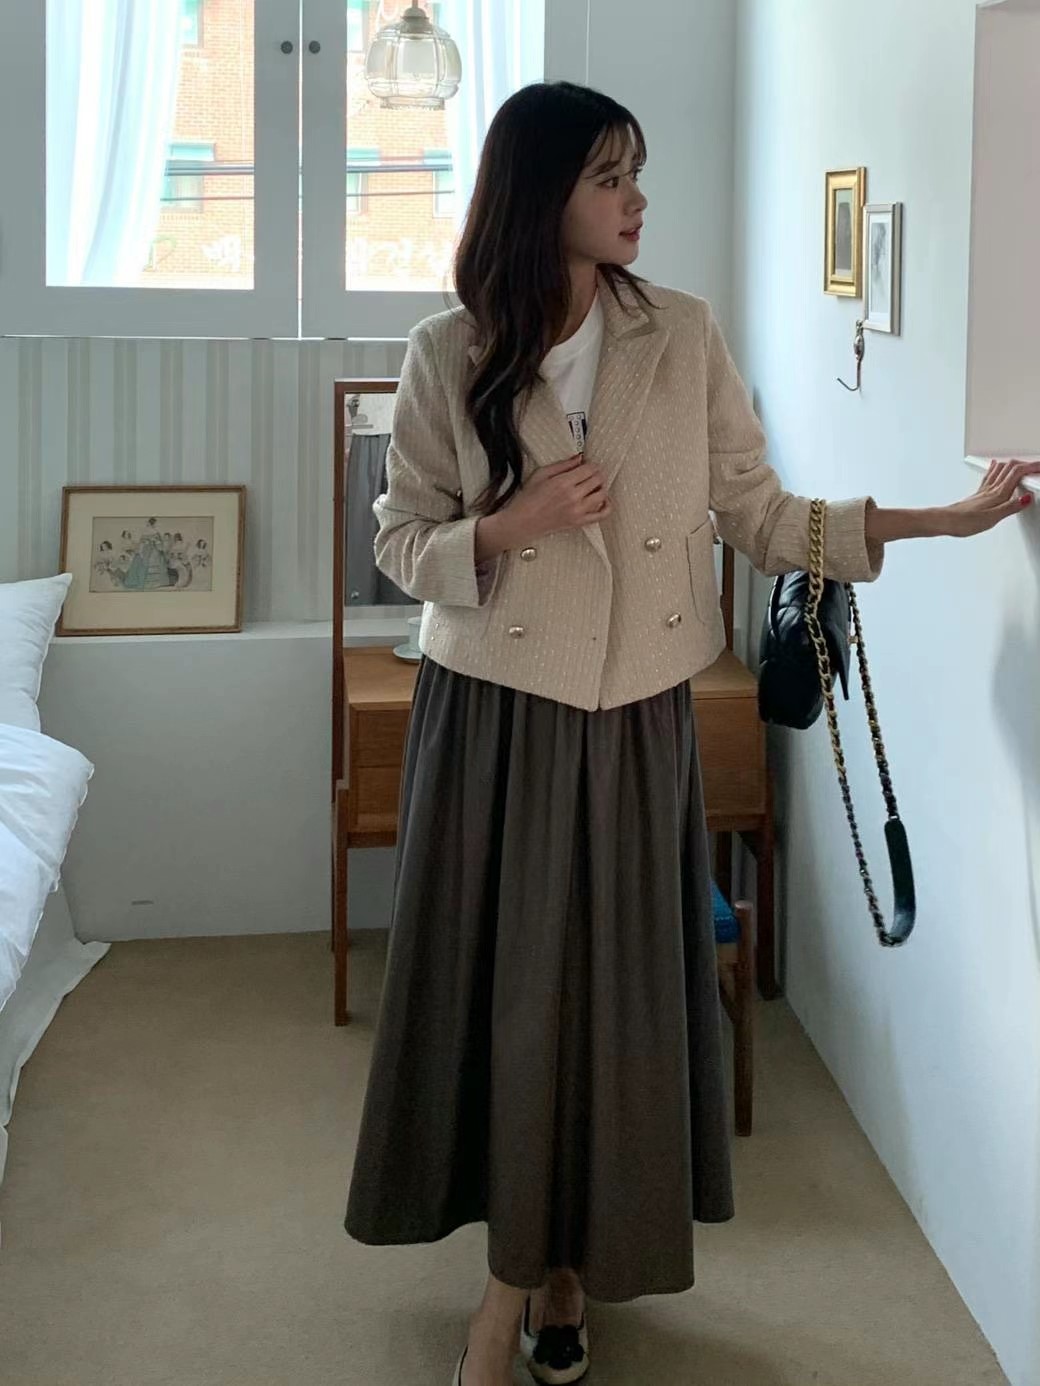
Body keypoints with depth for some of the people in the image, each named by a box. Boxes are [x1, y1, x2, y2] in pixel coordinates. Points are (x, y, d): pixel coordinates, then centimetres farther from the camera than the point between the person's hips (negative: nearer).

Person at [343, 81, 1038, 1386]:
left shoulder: (685, 336, -2)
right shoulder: (446, 355, -5)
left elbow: (760, 515, -1)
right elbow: (402, 544, -1)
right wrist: (510, 526, -19)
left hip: (635, 717, 1)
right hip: (494, 714, -1)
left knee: (615, 983, 6)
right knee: (504, 981, 5)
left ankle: (565, 1265, 23)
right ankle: (517, 1265, 22)